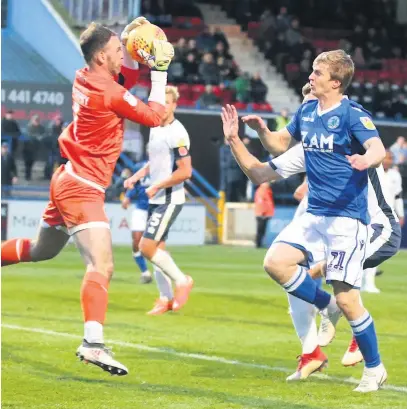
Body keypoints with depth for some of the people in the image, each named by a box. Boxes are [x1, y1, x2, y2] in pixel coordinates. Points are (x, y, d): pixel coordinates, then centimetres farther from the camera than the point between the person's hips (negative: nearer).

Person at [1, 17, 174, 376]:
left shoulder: (85, 79, 7)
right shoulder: (108, 92, -19)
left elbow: (124, 80, 27)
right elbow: (153, 116, -10)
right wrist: (159, 69, -6)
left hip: (68, 181, 10)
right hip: (83, 189, -10)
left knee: (41, 250, 30)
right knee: (101, 265, -21)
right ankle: (93, 343, -33)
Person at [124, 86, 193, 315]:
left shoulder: (176, 133, -16)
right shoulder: (155, 129, 11)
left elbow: (185, 171, -21)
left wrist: (157, 187, -16)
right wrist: (136, 177, 11)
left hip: (170, 199, -9)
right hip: (156, 200, 9)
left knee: (147, 247, -14)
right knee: (157, 249, 9)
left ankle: (182, 281, 2)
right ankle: (166, 299, 17)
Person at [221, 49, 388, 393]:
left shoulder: (352, 114, -13)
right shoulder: (306, 112, 8)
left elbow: (378, 150, -28)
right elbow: (279, 145, 22)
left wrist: (366, 158, -52)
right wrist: (261, 129, 1)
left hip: (347, 217, -7)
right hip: (314, 214, 7)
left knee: (346, 298, -9)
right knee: (275, 262, -14)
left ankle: (374, 368, 11)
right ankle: (327, 306, 11)